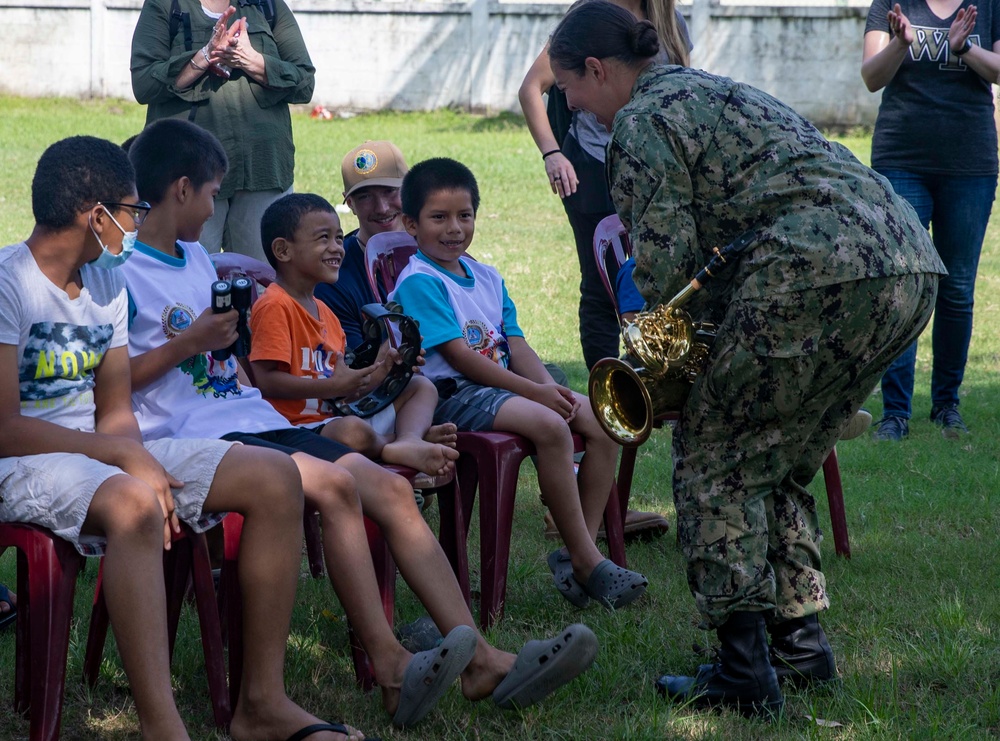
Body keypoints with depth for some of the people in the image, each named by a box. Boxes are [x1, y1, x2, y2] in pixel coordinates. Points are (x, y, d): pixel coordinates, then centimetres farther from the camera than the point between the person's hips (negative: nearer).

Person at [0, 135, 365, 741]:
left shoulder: (107, 282, 13)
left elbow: (115, 413, 12)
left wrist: (145, 463, -10)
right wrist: (123, 454, -19)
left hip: (102, 452, 9)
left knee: (275, 477, -6)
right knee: (134, 504, -41)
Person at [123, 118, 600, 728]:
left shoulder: (196, 257, 23)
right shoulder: (120, 271, -5)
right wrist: (187, 346, -15)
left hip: (255, 420, 9)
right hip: (198, 436, -9)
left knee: (391, 488, -7)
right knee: (335, 483, -30)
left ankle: (482, 662, -13)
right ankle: (392, 670, -28)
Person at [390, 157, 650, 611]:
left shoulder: (487, 278, 18)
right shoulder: (418, 282, -9)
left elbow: (516, 344, 12)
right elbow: (458, 355, -16)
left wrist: (551, 387, -9)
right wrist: (533, 391, -20)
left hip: (500, 385, 9)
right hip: (450, 397, -9)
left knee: (601, 421, -8)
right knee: (549, 426, -31)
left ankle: (581, 552, -9)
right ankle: (586, 563, -25)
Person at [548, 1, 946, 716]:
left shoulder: (640, 122, 2)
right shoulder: (711, 90, 32)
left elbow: (666, 263, -4)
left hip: (823, 273, -9)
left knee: (716, 455, 4)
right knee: (777, 463, 23)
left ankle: (744, 673, 1)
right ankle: (802, 642, 25)